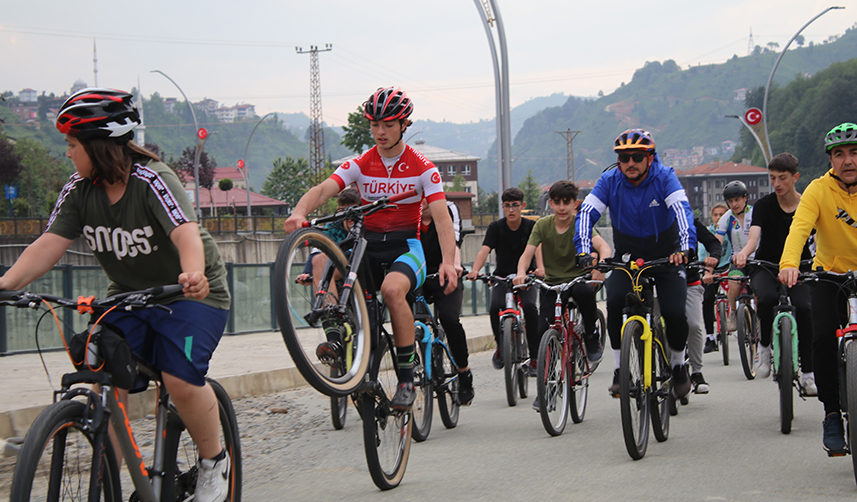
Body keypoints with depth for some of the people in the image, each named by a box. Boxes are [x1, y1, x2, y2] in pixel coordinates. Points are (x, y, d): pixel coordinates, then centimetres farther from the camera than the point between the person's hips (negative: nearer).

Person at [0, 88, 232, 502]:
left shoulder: (152, 180, -24)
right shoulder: (78, 191, -7)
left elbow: (186, 232, -40)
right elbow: (50, 243, -17)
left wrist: (193, 274, -61)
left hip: (190, 295, -5)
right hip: (128, 295, 6)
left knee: (181, 381, -23)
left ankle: (214, 461, 2)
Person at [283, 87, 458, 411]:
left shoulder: (422, 168, -1)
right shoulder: (360, 165, 5)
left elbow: (441, 216, -11)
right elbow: (323, 189, -11)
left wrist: (447, 260, -29)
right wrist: (299, 213, -34)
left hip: (406, 247, -3)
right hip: (368, 245, 3)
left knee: (392, 288, -36)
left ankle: (406, 379, -26)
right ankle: (338, 337, -24)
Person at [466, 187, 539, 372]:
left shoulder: (531, 226, -4)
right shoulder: (496, 227, -4)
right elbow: (484, 250, -18)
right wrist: (475, 270, -38)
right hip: (502, 278, 1)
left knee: (530, 307, -30)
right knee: (495, 307, -28)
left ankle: (534, 356, -18)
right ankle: (501, 345, -1)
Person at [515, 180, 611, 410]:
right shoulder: (543, 225, -3)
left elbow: (603, 246, -25)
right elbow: (527, 254, -13)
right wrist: (521, 272, -36)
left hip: (578, 278, -2)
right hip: (551, 283, 2)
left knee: (585, 291, -38)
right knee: (542, 330, -14)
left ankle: (592, 337, -11)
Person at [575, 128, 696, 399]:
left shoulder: (664, 177, -17)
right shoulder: (609, 181, -11)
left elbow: (682, 209, -31)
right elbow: (587, 213, -20)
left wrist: (685, 247, -48)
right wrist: (584, 251, -37)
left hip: (666, 256, -1)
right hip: (627, 256, 1)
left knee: (674, 313, -16)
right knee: (615, 302, -25)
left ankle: (679, 365, 13)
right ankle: (620, 369, -10)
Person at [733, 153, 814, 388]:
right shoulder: (764, 205, -6)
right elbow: (754, 236, -22)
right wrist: (743, 253, -45)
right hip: (766, 267, 0)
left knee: (803, 307, -26)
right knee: (768, 298, -34)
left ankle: (808, 372, -16)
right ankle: (765, 346, -8)